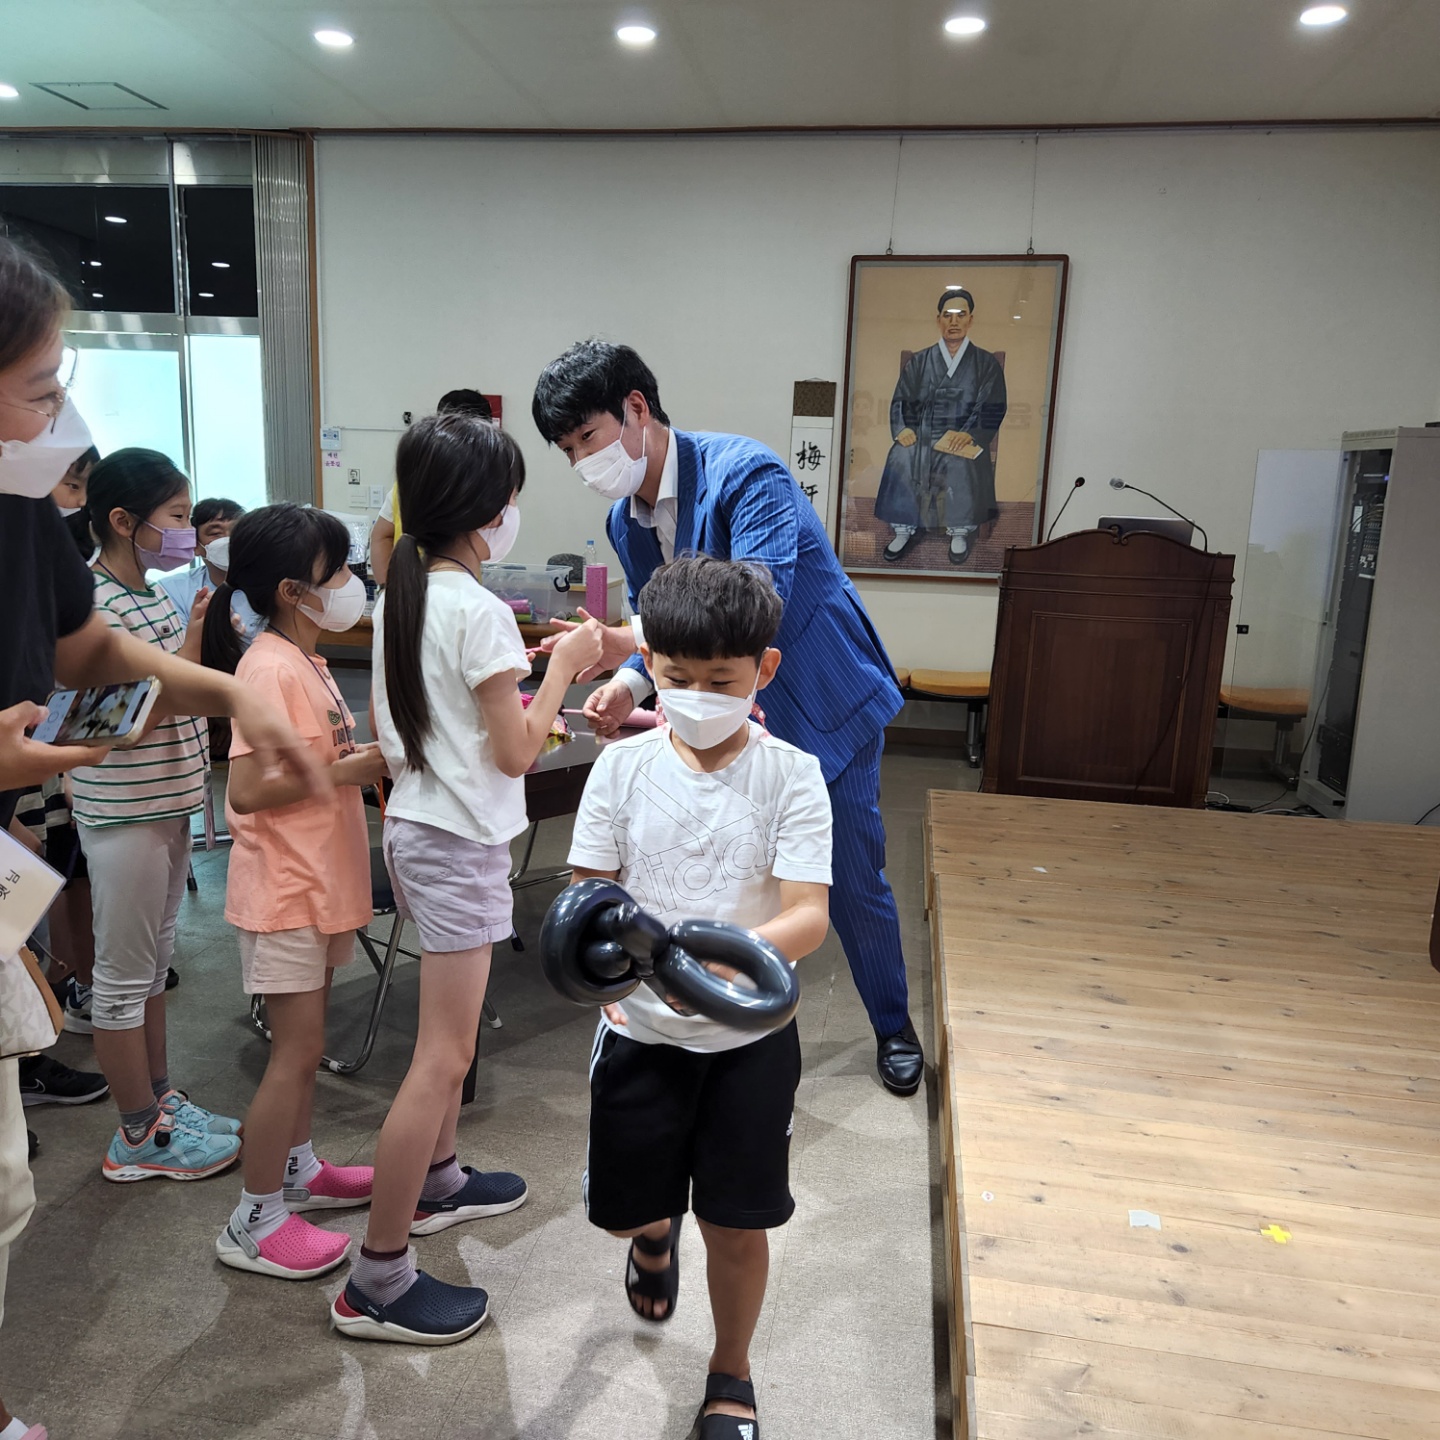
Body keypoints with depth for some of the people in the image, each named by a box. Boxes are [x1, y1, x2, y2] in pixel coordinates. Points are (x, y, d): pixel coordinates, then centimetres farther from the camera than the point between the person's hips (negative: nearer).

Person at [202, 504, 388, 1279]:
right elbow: (247, 790, -26)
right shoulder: (270, 670, -21)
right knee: (297, 1049, 0)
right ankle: (255, 1222, 14)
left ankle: (297, 1169, 36)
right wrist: (351, 770, -23)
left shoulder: (304, 661, 10)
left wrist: (364, 759, 2)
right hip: (284, 890, -9)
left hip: (318, 880, 9)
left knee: (305, 1041, 20)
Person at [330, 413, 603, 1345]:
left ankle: (437, 1179, 42)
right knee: (444, 1058, -3)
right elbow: (518, 754, -16)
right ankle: (378, 1282, 6)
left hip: (413, 826, 10)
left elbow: (390, 735, 12)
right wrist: (566, 664, -5)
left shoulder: (401, 597, 6)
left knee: (449, 1032, 24)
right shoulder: (480, 611, -20)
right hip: (462, 845, -10)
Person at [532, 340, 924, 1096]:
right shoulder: (625, 520, -1)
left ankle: (893, 1026, 35)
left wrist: (629, 647, -45)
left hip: (823, 706, -5)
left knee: (852, 882, 8)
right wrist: (628, 683, -15)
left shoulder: (746, 473, -25)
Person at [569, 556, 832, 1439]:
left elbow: (810, 917, -20)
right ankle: (656, 1238, 55)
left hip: (750, 1037, -2)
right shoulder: (623, 767, -7)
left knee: (737, 1224, 10)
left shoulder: (791, 776, -13)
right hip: (640, 1030, 2)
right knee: (624, 1208, 15)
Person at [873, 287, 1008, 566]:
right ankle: (905, 530, -16)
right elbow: (901, 402, 9)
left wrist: (969, 433, -18)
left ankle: (960, 532, -15)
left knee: (961, 464, -35)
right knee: (901, 458, -30)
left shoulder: (986, 364, 10)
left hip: (963, 438, -2)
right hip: (922, 436, 2)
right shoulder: (918, 363, 15)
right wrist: (903, 428, -12)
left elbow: (992, 408, 0)